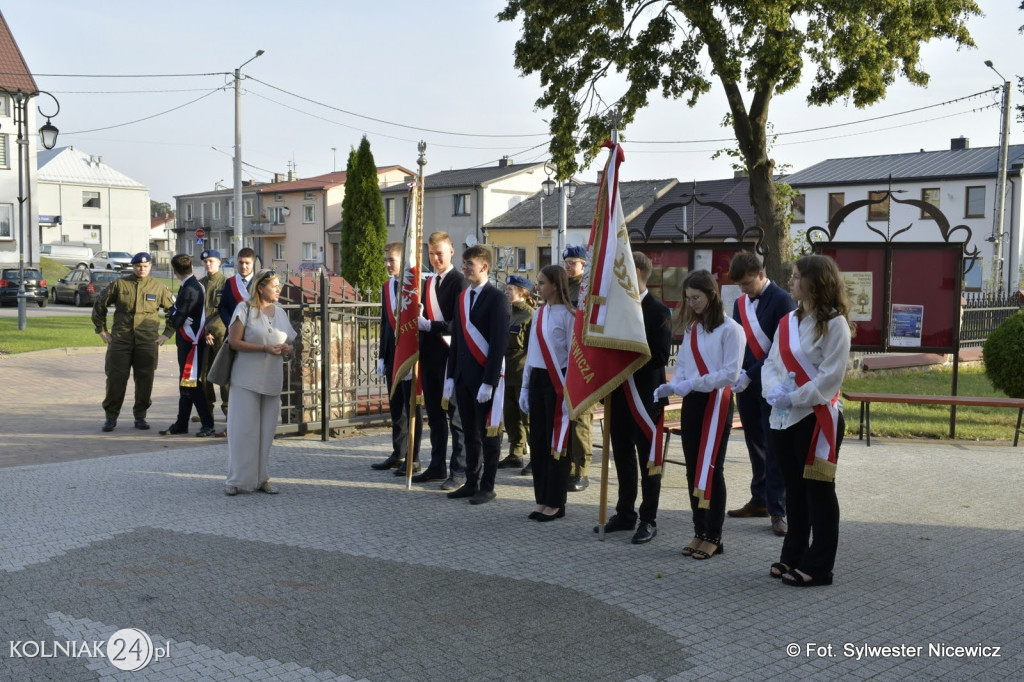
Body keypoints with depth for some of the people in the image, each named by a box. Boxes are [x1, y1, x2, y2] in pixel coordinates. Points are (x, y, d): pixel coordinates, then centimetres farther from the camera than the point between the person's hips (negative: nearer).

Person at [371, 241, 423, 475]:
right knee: (395, 406, 12)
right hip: (392, 354, 7)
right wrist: (382, 357, 13)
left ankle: (413, 458, 6)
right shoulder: (386, 287, 13)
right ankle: (398, 454, 22)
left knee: (411, 406, -1)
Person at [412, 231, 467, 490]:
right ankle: (437, 466, 23)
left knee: (455, 414, -1)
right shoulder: (428, 283, 16)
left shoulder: (458, 281, -10)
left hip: (450, 355, -8)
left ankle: (459, 470, 5)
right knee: (434, 413, 14)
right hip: (429, 356, 8)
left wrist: (429, 325, -18)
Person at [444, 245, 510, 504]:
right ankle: (471, 482, 21)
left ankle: (487, 487, 10)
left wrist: (488, 382, -18)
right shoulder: (462, 297, 13)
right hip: (463, 375, 7)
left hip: (486, 376, -7)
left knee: (488, 433, 2)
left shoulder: (496, 298, -9)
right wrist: (451, 376, 11)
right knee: (470, 433, 12)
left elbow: (499, 342, -14)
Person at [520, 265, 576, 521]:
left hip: (557, 382, -7)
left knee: (556, 442, 0)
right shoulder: (539, 313, 11)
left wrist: (568, 391, -13)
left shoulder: (568, 315, -9)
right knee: (537, 440, 8)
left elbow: (573, 355, -10)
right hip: (537, 379, 7)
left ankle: (555, 503, 9)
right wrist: (525, 386, 15)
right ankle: (542, 499, 18)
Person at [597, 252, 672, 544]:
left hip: (645, 396, -7)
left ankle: (648, 520, 11)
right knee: (623, 456, 14)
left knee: (648, 459, 2)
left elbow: (660, 356, -17)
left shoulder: (658, 311, -10)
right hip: (619, 394, 7)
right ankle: (625, 513, 25)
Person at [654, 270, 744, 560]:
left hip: (717, 402, -7)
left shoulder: (729, 329, -8)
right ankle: (700, 531, 18)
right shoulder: (691, 327, 13)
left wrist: (692, 383, -20)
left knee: (710, 469, -4)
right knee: (693, 470, 8)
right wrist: (673, 386, -3)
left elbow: (730, 373, -14)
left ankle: (713, 536, 6)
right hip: (692, 402, 7)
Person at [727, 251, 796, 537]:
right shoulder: (740, 303, 13)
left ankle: (777, 510, 0)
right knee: (755, 447, 12)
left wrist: (750, 374, -18)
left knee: (773, 449, -4)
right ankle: (760, 500, 22)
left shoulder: (782, 301, -8)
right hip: (746, 386, 6)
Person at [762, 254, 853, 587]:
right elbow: (771, 362, 9)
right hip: (784, 418, 7)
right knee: (794, 488, 16)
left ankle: (818, 565, 11)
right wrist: (773, 390, -10)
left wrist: (794, 397, -18)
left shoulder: (834, 323, -10)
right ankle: (793, 556, 27)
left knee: (818, 491, 2)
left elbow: (830, 376, -15)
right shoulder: (788, 321, 11)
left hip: (818, 417, -7)